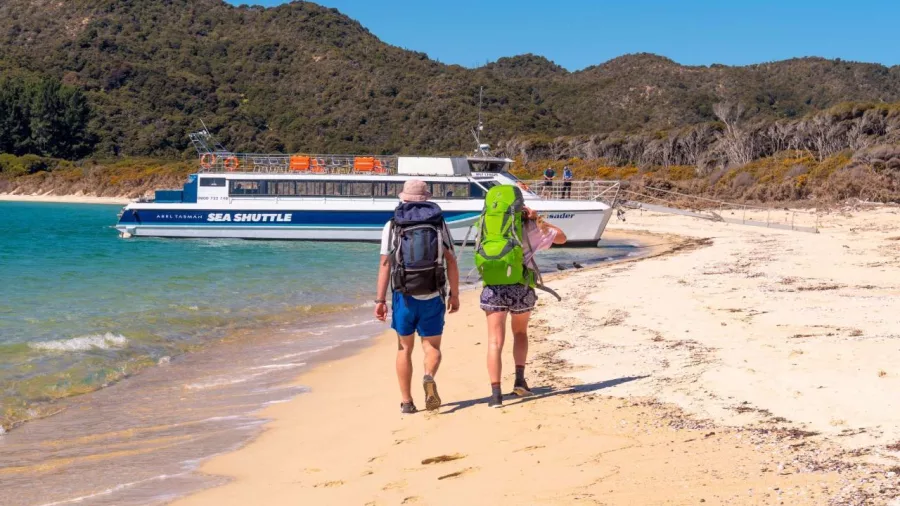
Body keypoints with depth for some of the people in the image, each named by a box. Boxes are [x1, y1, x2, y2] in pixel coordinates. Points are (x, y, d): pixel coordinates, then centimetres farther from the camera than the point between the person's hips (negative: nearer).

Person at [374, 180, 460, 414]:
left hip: (404, 296, 0)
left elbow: (385, 265, -4)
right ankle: (429, 377, -21)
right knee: (432, 346, 10)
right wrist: (454, 294, 7)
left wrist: (380, 300, -2)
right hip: (432, 296, 0)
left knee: (405, 348, 13)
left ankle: (406, 401, 12)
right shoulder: (438, 224, 6)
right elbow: (451, 262, 1)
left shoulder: (392, 226, 3)